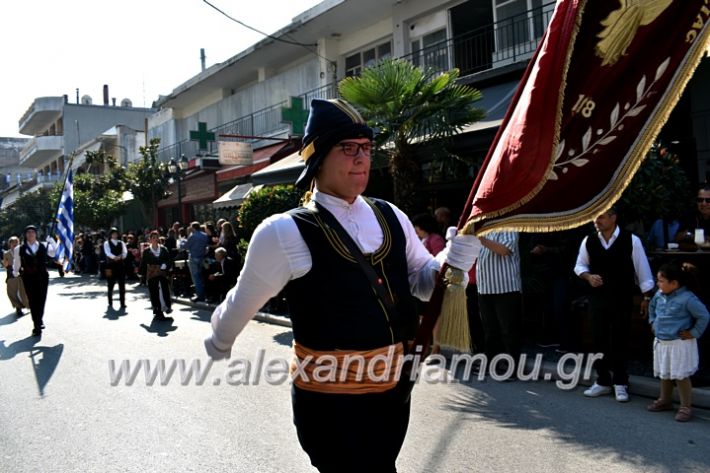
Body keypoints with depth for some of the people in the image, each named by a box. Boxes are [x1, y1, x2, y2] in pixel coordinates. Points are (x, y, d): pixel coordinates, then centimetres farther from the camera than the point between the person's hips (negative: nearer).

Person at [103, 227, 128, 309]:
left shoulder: (121, 243, 11)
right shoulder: (107, 243, 4)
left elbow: (125, 252, -3)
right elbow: (108, 253, -12)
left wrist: (120, 257, -24)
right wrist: (115, 257, -30)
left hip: (121, 265, 2)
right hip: (111, 265, -2)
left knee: (122, 285, 0)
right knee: (111, 284, 7)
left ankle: (122, 303, 3)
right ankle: (110, 302, 21)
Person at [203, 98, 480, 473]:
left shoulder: (390, 217, 1)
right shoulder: (286, 233, -16)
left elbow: (424, 281, 12)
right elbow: (242, 301, 0)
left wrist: (457, 255, -9)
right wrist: (219, 344, 17)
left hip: (393, 392, 6)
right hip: (330, 401, -6)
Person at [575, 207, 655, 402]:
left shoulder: (631, 240, -9)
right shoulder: (588, 241, -1)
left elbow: (642, 270, -2)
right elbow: (579, 266, 11)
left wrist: (647, 298, -1)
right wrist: (588, 276, -10)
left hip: (622, 299, -3)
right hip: (597, 298, 3)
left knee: (620, 341, 4)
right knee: (599, 340, 8)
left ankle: (620, 383, 18)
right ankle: (603, 381, 22)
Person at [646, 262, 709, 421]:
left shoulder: (687, 299, -23)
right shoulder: (659, 295, 0)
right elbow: (652, 307, 22)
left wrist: (694, 333, -13)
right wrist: (653, 322, 15)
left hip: (680, 344, -7)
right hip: (661, 342, 8)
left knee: (681, 376, 1)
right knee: (664, 374, 20)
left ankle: (686, 407, 14)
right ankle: (665, 400, 37)